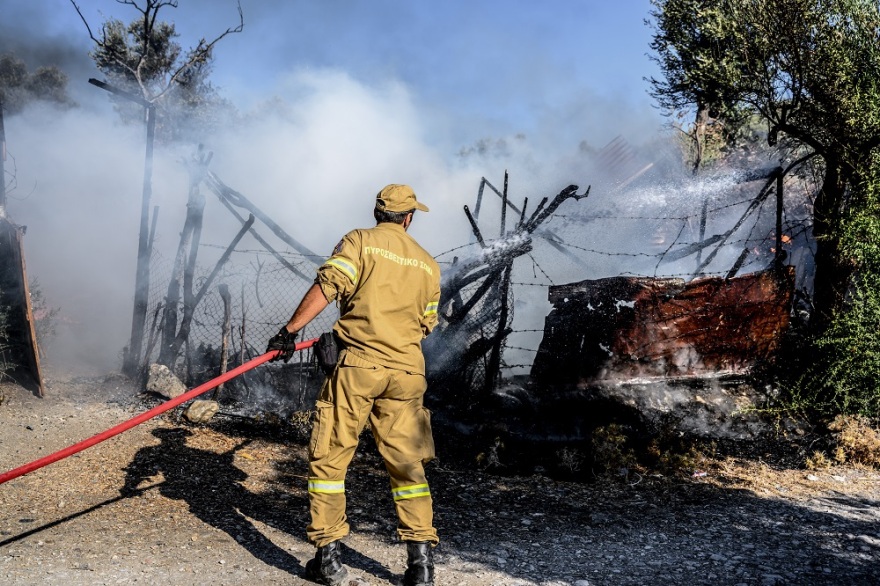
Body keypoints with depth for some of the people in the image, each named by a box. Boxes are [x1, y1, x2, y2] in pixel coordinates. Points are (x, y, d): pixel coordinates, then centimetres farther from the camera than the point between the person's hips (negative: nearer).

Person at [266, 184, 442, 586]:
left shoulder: (360, 241, 3)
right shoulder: (428, 264, 16)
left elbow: (326, 286, -11)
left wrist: (290, 330, -9)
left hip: (359, 364, -4)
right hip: (407, 371, 4)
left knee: (328, 458, 5)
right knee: (407, 463, 11)